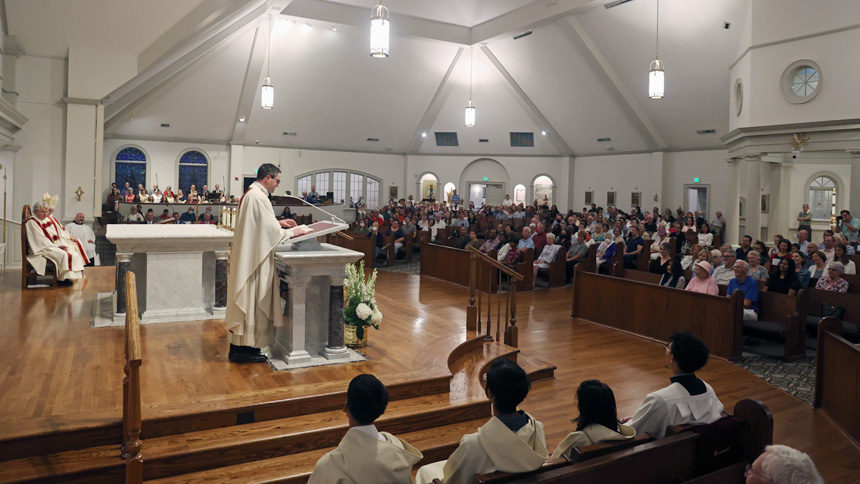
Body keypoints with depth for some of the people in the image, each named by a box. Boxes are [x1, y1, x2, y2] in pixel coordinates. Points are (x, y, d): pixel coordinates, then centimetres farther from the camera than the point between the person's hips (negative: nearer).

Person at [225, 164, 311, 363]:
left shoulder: (250, 194, 14)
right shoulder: (258, 197, -18)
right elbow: (270, 230, -19)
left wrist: (279, 223, 16)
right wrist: (292, 232, -6)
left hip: (247, 256, 11)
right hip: (255, 258, -11)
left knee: (245, 300, 14)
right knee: (252, 300, -3)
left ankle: (238, 346, 21)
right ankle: (245, 349, 5)